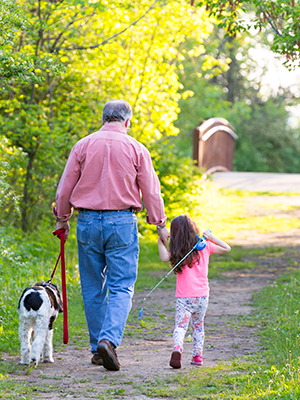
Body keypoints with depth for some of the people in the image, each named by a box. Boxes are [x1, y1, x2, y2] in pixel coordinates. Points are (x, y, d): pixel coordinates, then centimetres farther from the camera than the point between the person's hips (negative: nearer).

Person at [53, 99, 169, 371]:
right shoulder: (136, 149, -1)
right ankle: (109, 339, -21)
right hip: (122, 223, -2)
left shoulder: (83, 146, 3)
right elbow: (151, 191, 2)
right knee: (121, 288, -1)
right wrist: (160, 225, 12)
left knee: (93, 288, 10)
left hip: (88, 221, 2)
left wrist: (62, 218, 19)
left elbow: (65, 188, 5)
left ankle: (97, 349, 14)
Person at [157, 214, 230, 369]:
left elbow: (164, 257, -20)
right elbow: (226, 248, 14)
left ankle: (177, 349, -34)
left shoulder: (176, 251, -3)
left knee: (180, 326, -8)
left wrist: (160, 241, -9)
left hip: (184, 297, -3)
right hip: (202, 296, 3)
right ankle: (197, 355, 21)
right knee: (198, 325, 21)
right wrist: (211, 237, 11)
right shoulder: (204, 246, 5)